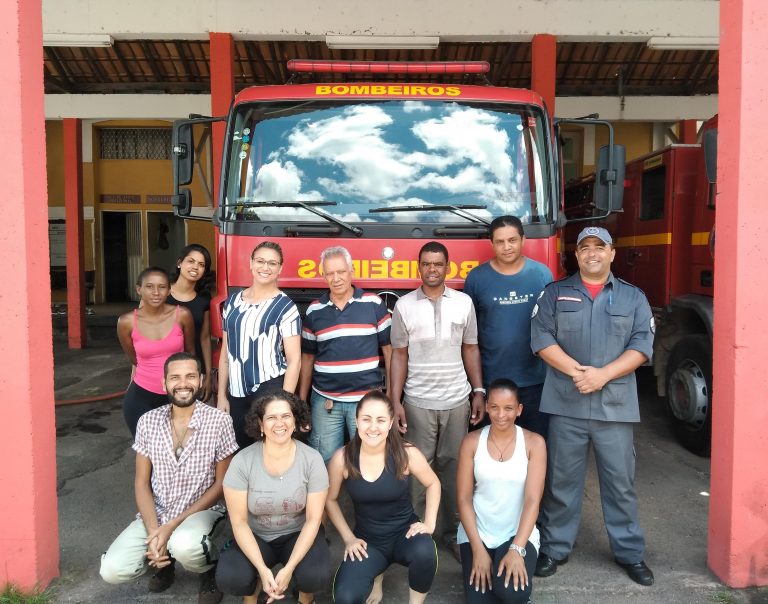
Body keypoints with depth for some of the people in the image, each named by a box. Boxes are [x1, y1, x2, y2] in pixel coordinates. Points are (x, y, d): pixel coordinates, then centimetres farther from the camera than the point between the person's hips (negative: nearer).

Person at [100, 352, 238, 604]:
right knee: (112, 570, -17)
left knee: (183, 545, -36)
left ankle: (212, 568, 0)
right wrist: (154, 531, -15)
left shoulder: (219, 421, -14)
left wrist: (173, 525, -16)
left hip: (200, 511, -3)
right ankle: (166, 559, 15)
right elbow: (142, 483, 0)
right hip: (155, 513, 4)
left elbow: (221, 484, -9)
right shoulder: (148, 421, -5)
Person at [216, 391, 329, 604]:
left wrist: (288, 569, -22)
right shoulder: (242, 461, -16)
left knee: (316, 576, -29)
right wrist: (262, 569, -23)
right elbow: (239, 522, -12)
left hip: (298, 535, 0)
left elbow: (313, 519, -12)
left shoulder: (312, 459, -16)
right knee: (229, 579, -28)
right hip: (255, 537, 0)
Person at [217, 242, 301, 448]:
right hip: (236, 393, 5)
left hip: (269, 391, -4)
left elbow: (294, 360, -8)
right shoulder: (233, 302, 8)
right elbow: (226, 353, 13)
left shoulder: (285, 306, -6)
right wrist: (221, 395, 10)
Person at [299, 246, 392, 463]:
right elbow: (308, 357, 11)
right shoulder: (314, 310, 4)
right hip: (324, 401, 2)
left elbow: (389, 349, 1)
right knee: (325, 460, 11)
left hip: (367, 400, -2)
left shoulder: (373, 304, -3)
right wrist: (301, 399, 9)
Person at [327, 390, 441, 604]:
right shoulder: (342, 458, -15)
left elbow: (433, 484, 1)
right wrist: (348, 538, -4)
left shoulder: (407, 454, -17)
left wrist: (429, 523, -8)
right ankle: (375, 574, 14)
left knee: (425, 553, -36)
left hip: (404, 532, -1)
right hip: (368, 540, 1)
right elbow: (330, 500, 1)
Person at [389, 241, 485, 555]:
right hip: (418, 402, -1)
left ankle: (453, 531, 20)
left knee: (453, 466, 7)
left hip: (457, 400, 1)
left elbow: (470, 349, 9)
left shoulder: (463, 302, 4)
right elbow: (399, 355, 2)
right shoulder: (404, 305, 1)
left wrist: (479, 392, 3)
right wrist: (395, 402, -4)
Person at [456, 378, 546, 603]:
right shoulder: (472, 442, -4)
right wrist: (478, 549, -13)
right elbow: (464, 499, -4)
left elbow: (532, 500, -12)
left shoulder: (534, 443, -7)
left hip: (519, 533, -1)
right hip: (477, 533, 1)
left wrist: (517, 549, -22)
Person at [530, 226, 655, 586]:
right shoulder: (555, 293, 7)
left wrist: (603, 374, -14)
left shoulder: (633, 297, 9)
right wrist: (577, 371, -14)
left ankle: (630, 552, 22)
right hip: (566, 404, 0)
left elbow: (642, 345, -1)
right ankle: (554, 548, 20)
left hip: (615, 405, 1)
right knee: (561, 480, 7)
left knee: (620, 481, 8)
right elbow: (541, 338, -3)